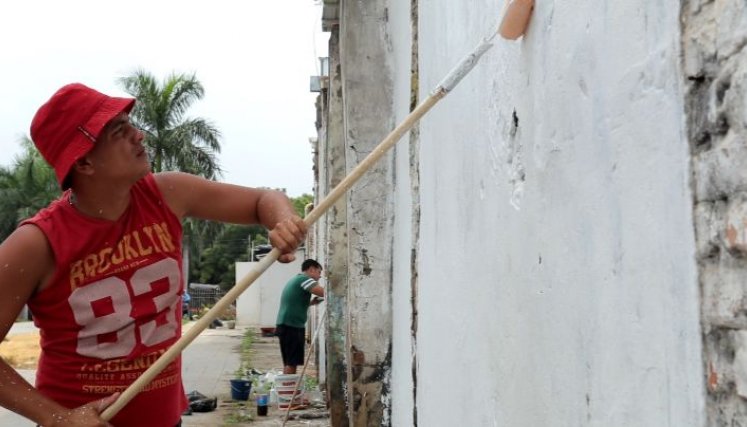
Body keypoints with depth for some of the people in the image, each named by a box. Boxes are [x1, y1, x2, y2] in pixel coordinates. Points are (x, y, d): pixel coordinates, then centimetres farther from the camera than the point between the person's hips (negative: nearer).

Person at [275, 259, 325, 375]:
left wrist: (311, 302, 18)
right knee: (291, 363, -9)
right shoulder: (304, 278, -8)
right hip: (292, 326, -10)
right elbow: (324, 292, -21)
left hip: (285, 325, 10)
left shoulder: (294, 279, 22)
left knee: (289, 362, 10)